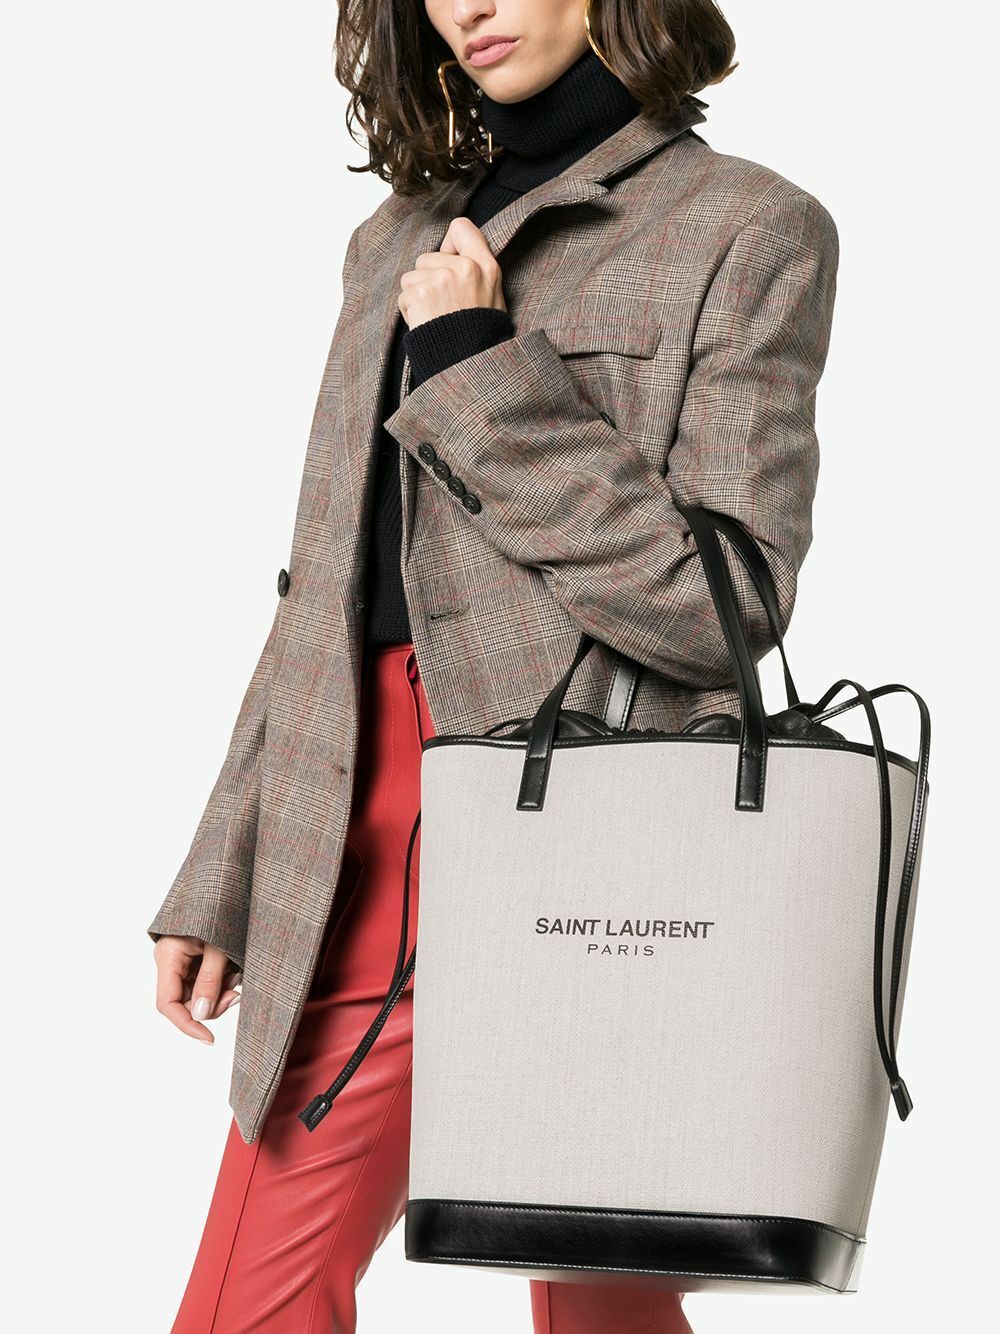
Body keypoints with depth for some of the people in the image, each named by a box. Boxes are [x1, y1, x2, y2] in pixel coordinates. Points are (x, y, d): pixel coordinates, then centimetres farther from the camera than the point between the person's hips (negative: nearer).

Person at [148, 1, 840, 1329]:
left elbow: (726, 600, -10)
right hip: (364, 834, 5)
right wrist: (221, 879, 15)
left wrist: (478, 374, -11)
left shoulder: (748, 231, 1)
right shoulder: (400, 239, 19)